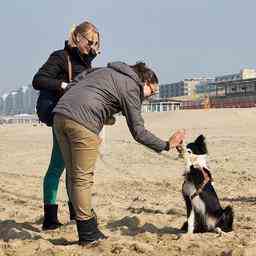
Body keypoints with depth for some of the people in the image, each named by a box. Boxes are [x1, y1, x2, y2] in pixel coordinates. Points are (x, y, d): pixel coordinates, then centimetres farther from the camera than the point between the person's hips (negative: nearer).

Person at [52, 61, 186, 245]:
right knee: (83, 178, -2)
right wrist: (167, 145, 9)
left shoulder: (106, 71, 27)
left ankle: (88, 231, 15)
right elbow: (138, 131, 1)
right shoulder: (131, 87, 4)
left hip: (60, 114, 8)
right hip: (82, 122, -8)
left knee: (75, 176, 10)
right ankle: (89, 235, 5)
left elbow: (75, 82, 22)